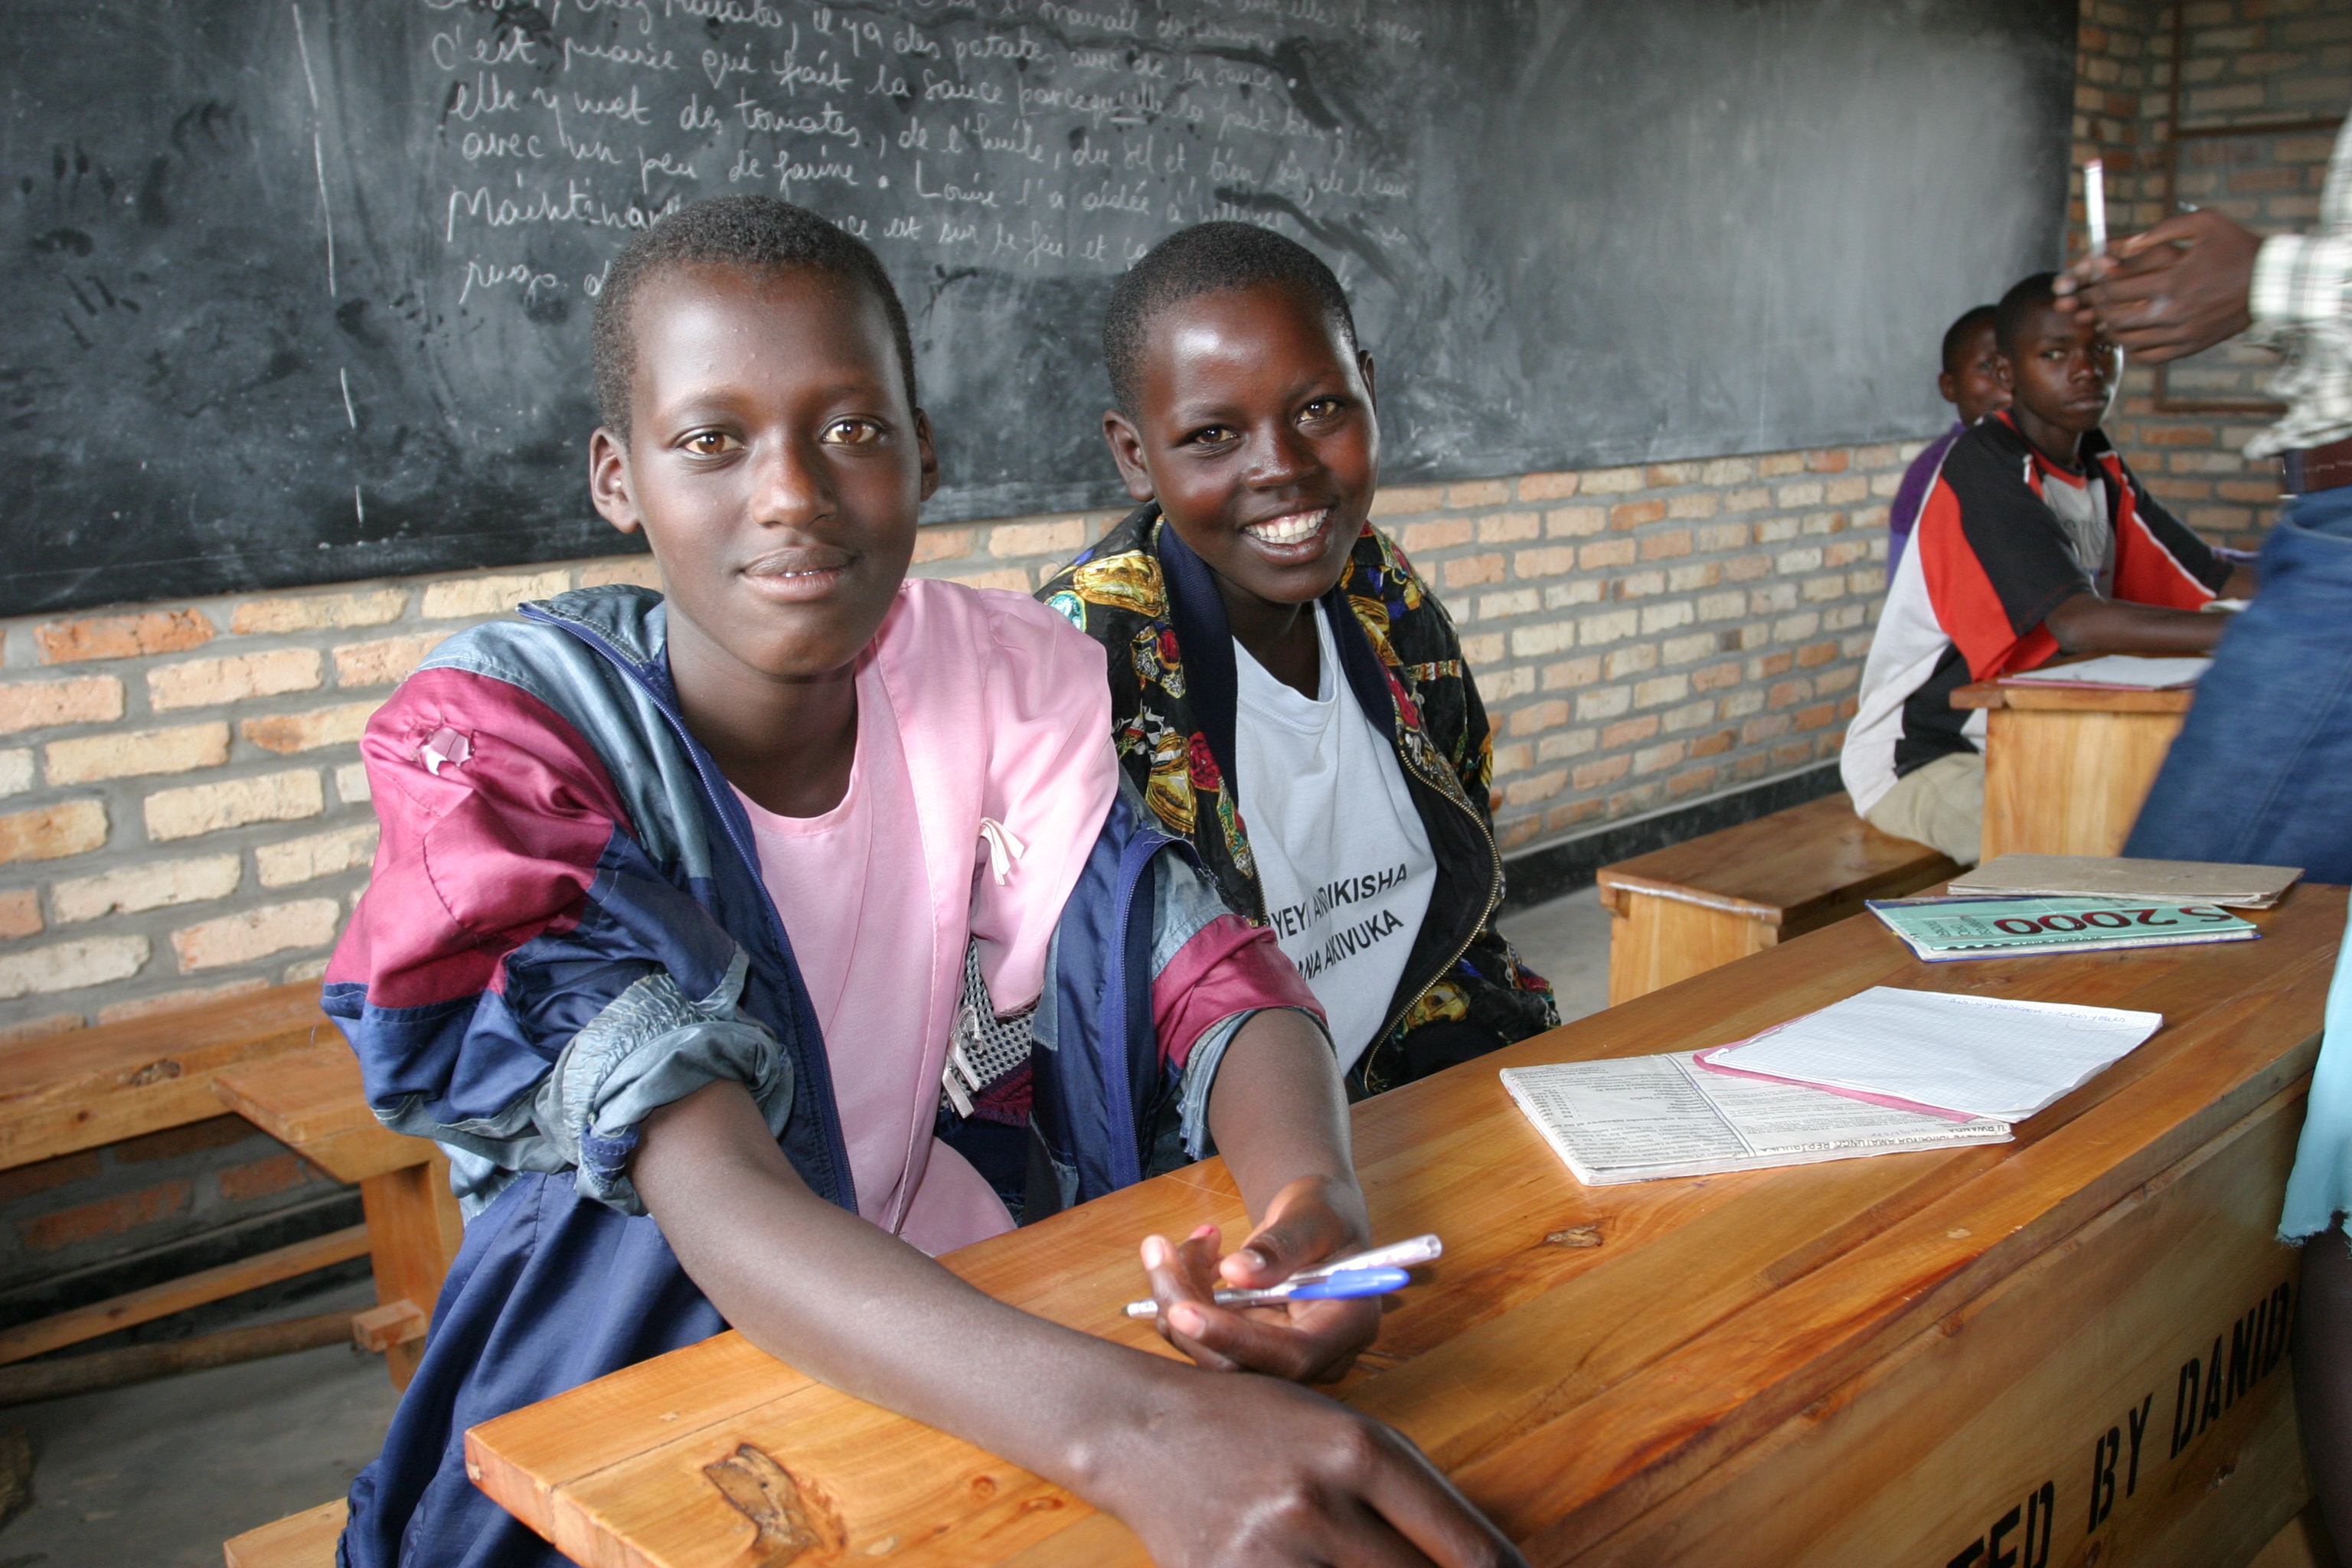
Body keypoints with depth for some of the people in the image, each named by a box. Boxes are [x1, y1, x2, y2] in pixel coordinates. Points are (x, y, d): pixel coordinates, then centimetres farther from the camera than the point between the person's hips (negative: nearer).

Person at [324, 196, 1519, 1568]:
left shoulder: (1005, 676, -3)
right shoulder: (493, 734, -16)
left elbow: (1213, 985, -7)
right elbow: (720, 1196, -27)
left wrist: (1318, 1209, -29)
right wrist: (1134, 1429, -42)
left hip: (977, 1346, 4)